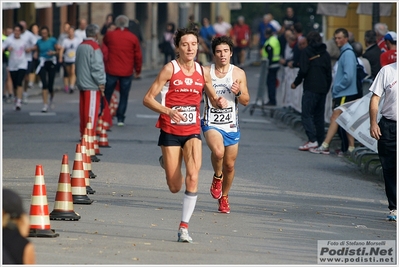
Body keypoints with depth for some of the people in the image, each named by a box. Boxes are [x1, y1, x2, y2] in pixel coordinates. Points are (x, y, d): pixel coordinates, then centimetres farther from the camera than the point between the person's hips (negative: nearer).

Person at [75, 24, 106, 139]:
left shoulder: (80, 46, 12)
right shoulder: (94, 47, -13)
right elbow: (97, 66, -17)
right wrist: (101, 82, -12)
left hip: (81, 83, 8)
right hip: (92, 84, -8)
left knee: (83, 109, 12)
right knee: (92, 109, -6)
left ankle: (83, 133, 17)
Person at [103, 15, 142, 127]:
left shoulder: (109, 35, -1)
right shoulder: (133, 38, -2)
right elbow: (138, 56, 2)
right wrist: (138, 69, 14)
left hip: (111, 71, 0)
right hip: (127, 72, 0)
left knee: (107, 95, 10)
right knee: (124, 96, 7)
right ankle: (120, 118, 4)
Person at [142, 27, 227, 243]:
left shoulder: (202, 72, 4)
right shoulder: (170, 69, -9)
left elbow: (213, 100, 18)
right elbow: (147, 99, -10)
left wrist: (219, 102, -7)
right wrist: (168, 111, -27)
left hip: (192, 132, 3)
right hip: (170, 132, -2)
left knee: (193, 177, -18)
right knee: (175, 187, 3)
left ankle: (184, 227, -8)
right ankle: (165, 162, 39)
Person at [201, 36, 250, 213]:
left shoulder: (238, 74, 1)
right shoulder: (205, 72, -2)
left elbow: (246, 101, 4)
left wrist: (238, 92, -17)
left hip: (231, 125, 2)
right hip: (211, 123, -2)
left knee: (229, 165, 8)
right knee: (218, 151, -31)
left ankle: (224, 197, 33)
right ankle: (217, 177, 1)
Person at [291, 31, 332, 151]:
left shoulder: (307, 52, -2)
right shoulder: (325, 54, 15)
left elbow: (303, 70, -11)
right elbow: (329, 75, 16)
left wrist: (296, 83, 2)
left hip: (311, 88, -6)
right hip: (323, 89, 6)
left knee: (306, 114, -7)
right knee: (319, 116, 11)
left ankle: (312, 140, -21)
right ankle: (320, 142, 8)